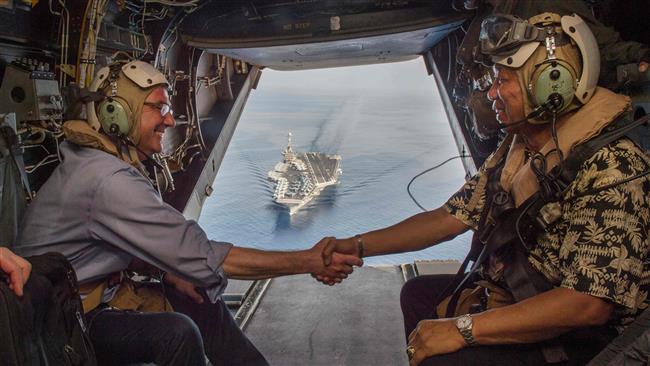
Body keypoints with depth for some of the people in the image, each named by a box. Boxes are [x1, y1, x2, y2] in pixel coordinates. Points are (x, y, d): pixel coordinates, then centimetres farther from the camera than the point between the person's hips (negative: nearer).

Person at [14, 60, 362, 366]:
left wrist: (168, 272, -5)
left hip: (94, 290, 9)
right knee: (176, 332, -28)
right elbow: (204, 258, -31)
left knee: (201, 302, 4)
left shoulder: (106, 162, 4)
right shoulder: (109, 181, -29)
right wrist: (309, 261, -27)